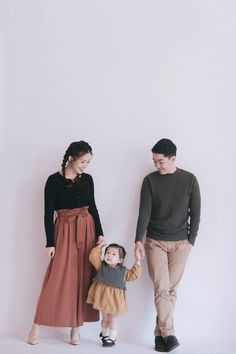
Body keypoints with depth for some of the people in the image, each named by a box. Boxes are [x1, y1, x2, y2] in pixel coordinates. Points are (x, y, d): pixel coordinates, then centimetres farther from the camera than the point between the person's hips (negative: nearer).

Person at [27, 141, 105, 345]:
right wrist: (50, 243, -10)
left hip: (87, 231, 4)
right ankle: (37, 326, 7)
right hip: (64, 231, -4)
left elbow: (93, 207, 12)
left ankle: (76, 327, 12)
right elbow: (48, 213, -7)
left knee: (82, 278, 4)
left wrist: (100, 233, 5)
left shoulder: (87, 179, 5)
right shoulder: (54, 180, -7)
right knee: (57, 278, -5)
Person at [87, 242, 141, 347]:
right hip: (103, 296, 1)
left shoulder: (122, 271, -1)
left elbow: (133, 275, 2)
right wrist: (99, 247, -3)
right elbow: (93, 257, -2)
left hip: (115, 298, -1)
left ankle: (112, 338, 23)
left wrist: (137, 263, -6)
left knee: (113, 319, 10)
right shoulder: (101, 266, 0)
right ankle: (104, 334, 38)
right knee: (105, 318, 15)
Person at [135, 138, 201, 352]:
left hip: (180, 244, 1)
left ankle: (160, 334, 9)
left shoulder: (189, 180, -1)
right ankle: (168, 333, -7)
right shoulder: (150, 180, -2)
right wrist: (138, 240, -17)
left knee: (171, 289, 1)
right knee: (161, 288, -8)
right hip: (155, 242, 0)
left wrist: (191, 240, -3)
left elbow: (195, 213, 2)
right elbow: (144, 212, -7)